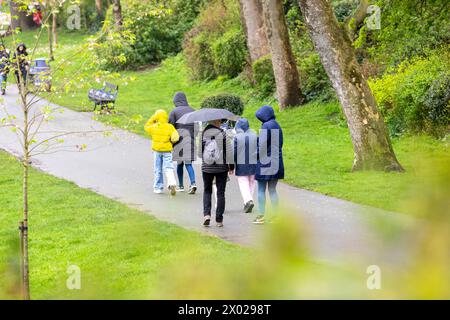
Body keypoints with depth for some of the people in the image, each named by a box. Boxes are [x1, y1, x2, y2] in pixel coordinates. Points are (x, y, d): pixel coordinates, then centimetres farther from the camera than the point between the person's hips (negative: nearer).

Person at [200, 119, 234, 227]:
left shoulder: (203, 134, -3)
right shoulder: (223, 134, -8)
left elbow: (199, 152, 0)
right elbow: (229, 151, -6)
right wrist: (231, 166, 5)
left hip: (206, 168, 1)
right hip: (221, 167, -1)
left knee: (207, 191, 17)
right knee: (220, 193, 7)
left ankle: (206, 214, -2)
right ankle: (219, 219, 7)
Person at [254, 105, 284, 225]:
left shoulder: (266, 126, -13)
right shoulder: (277, 126, 12)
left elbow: (262, 145, -17)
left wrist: (256, 156, -5)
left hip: (265, 161, -8)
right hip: (276, 162, 8)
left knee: (261, 189, 0)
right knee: (272, 189, 11)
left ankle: (261, 216, -1)